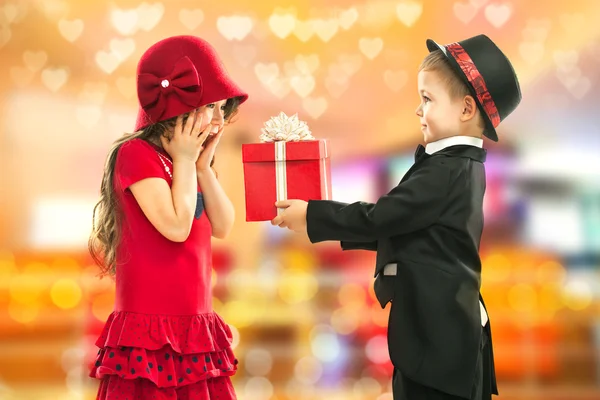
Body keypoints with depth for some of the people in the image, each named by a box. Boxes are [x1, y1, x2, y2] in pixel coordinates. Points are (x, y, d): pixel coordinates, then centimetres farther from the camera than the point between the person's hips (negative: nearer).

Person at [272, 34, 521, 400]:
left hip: (437, 329, -10)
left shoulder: (447, 171, -17)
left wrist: (311, 215, -5)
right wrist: (324, 218, 14)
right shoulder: (462, 166, 14)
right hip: (444, 323, 10)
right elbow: (398, 227, 16)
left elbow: (380, 218, -16)